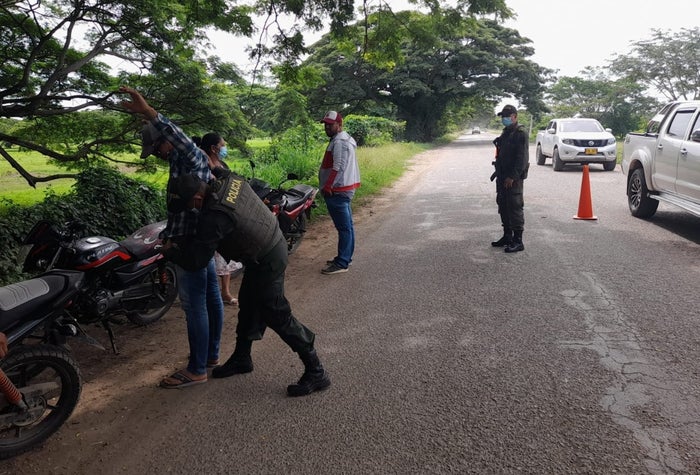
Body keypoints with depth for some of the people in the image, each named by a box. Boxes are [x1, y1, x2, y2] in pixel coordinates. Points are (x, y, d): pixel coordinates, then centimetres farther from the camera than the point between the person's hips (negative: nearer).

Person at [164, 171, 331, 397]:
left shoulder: (214, 217, -30)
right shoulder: (228, 180, -7)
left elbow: (195, 260, -22)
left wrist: (170, 251, -3)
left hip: (266, 261, -10)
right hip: (273, 242, 10)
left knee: (276, 315, -2)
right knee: (248, 304, 21)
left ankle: (316, 372, 6)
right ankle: (241, 358, 40)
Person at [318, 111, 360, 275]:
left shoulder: (339, 142, -16)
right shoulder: (343, 139, 18)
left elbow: (338, 168, -24)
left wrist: (327, 187, -21)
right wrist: (329, 186, 19)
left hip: (337, 191, -11)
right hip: (344, 189, 11)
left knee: (344, 227, -8)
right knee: (346, 226, 15)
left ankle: (341, 263, -4)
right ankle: (345, 257, 25)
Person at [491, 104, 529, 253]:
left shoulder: (520, 133, -11)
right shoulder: (505, 133, 17)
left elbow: (522, 158, -18)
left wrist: (512, 177, -22)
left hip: (514, 178, -9)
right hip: (503, 177, 10)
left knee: (515, 208, -8)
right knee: (503, 206, 14)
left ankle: (518, 241, -4)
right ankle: (507, 236, 25)